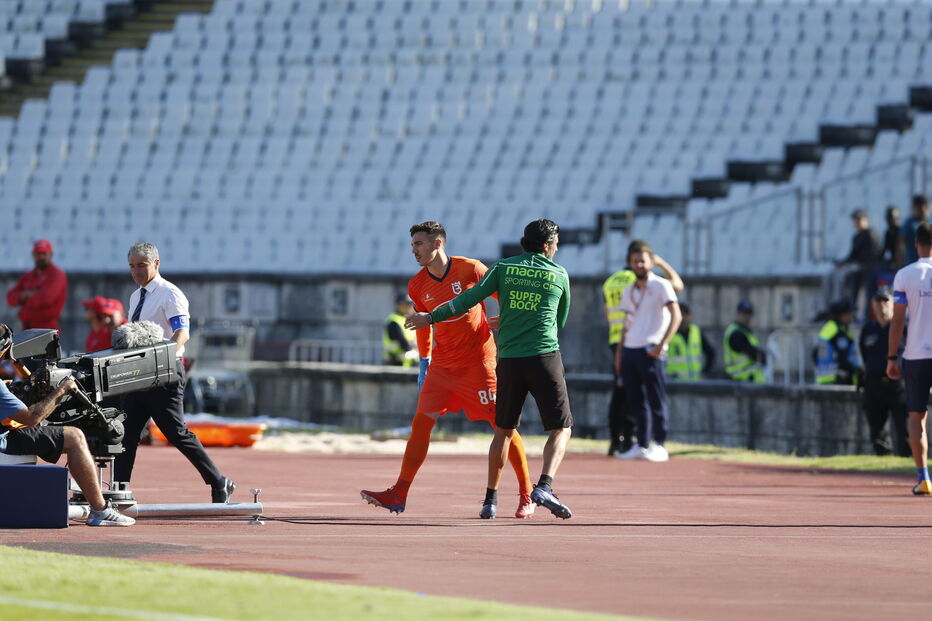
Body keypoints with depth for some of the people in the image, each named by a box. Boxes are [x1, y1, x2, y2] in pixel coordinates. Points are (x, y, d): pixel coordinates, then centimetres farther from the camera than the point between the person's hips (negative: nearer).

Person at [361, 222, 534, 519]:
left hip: (478, 363, -4)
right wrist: (424, 357, 22)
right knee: (421, 423, -5)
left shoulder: (471, 269, -11)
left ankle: (526, 495, 9)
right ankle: (398, 494, -4)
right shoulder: (417, 285, 2)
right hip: (442, 366, 4)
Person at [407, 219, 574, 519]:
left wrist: (431, 318, 3)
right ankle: (544, 486, -20)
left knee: (504, 430, 17)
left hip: (508, 359, 2)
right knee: (561, 429, 3)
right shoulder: (560, 275, 7)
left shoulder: (503, 268, 6)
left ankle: (491, 498, 18)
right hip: (545, 357, -2)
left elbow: (470, 298, -4)